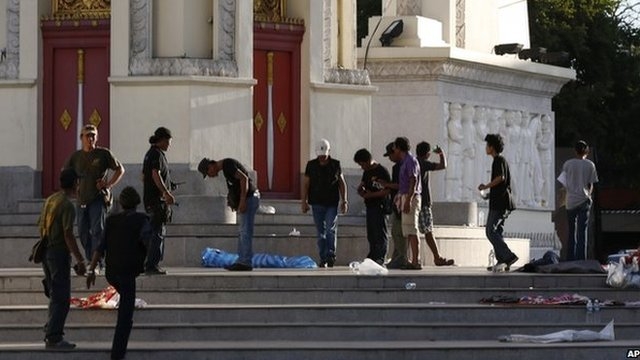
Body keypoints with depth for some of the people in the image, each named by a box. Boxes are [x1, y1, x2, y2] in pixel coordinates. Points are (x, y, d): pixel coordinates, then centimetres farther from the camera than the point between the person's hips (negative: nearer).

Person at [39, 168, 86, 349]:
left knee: (55, 296, 17)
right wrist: (80, 260, -19)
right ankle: (53, 338, -6)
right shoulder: (67, 205, -16)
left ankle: (50, 334, 20)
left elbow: (41, 227, 17)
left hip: (46, 251, 9)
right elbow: (68, 235, -21)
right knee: (61, 299, -5)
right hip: (59, 253, -9)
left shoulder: (50, 200, 10)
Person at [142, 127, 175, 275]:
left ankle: (151, 264, 18)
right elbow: (156, 175, -23)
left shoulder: (150, 153, 18)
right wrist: (166, 193, -27)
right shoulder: (158, 154, -11)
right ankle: (152, 265, -10)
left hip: (149, 197, 10)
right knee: (158, 232, -9)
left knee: (156, 231, 15)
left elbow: (144, 177, 24)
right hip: (157, 199, -10)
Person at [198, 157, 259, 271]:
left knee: (246, 232, -9)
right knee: (243, 232, 11)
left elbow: (244, 179, -22)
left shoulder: (227, 165, -13)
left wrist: (242, 201, -24)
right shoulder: (226, 166, 17)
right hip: (246, 200, 11)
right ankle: (241, 261, 14)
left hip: (249, 198, -11)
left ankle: (246, 263, -9)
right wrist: (232, 201, 14)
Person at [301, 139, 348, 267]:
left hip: (332, 203, -1)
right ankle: (323, 258, 9)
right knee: (320, 232, 4)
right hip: (317, 204, 1)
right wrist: (304, 201, 1)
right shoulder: (311, 165, 4)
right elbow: (305, 184, 7)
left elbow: (342, 183, 10)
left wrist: (344, 201, 5)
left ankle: (330, 255, -5)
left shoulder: (335, 165, 3)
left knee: (331, 229, -12)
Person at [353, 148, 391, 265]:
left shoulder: (382, 171, -11)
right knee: (371, 234, 10)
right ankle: (372, 258, 14)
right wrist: (361, 191, -1)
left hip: (380, 206, -9)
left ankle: (380, 258, -9)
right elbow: (361, 187, 23)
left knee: (380, 234, -8)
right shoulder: (367, 172, 17)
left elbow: (387, 191, -18)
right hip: (370, 206, 9)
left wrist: (371, 195, -18)